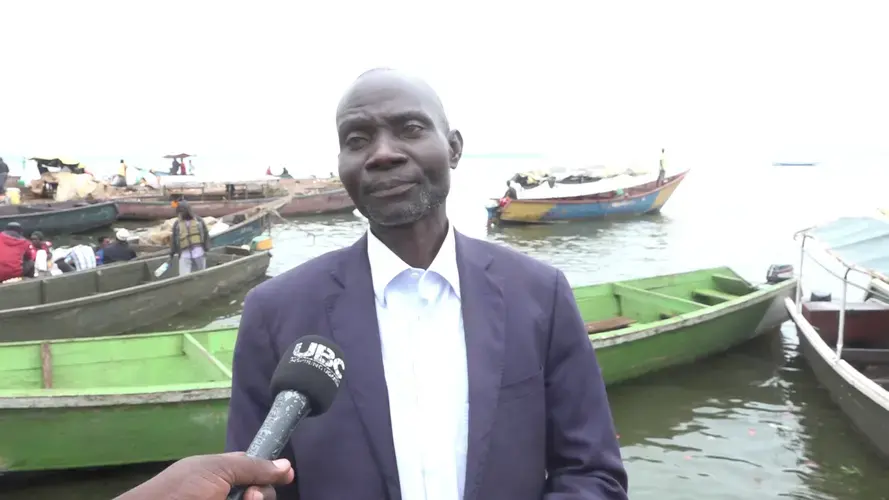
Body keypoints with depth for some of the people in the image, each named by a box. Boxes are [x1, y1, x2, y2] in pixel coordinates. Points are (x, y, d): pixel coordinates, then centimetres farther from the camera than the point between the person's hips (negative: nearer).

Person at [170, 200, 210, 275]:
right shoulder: (177, 224, 7)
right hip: (185, 255, -1)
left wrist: (206, 249, 4)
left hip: (199, 253, 1)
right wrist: (172, 253, 14)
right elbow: (173, 239, 12)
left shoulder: (199, 220, 7)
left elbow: (206, 235, 10)